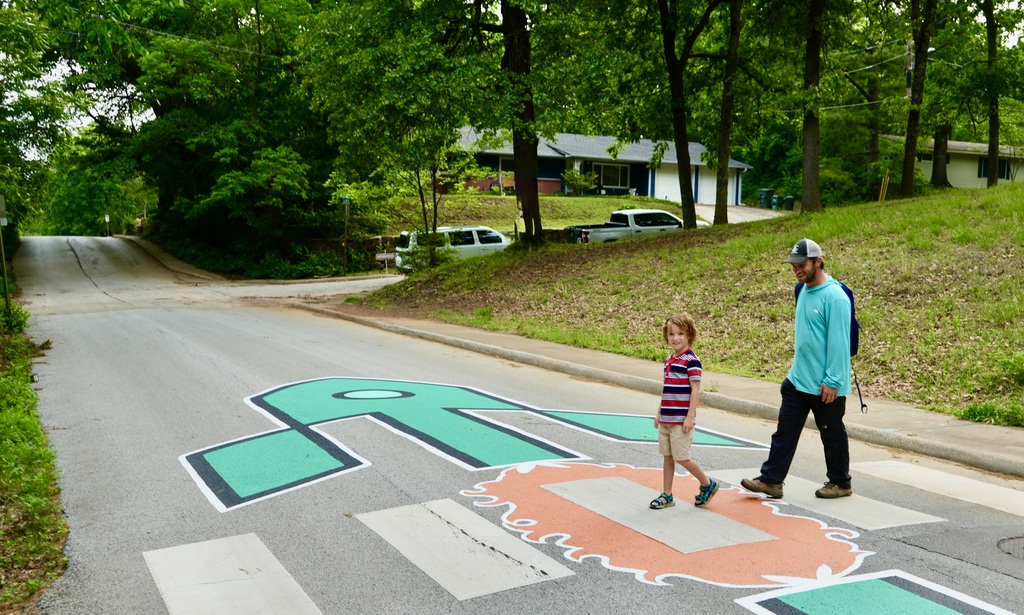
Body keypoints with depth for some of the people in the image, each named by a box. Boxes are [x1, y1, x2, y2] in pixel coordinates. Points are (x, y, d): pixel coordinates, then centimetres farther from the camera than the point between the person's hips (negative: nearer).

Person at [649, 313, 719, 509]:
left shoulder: (691, 360, -12)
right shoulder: (669, 360, 12)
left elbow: (695, 391, -15)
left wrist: (690, 417, -18)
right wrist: (659, 413, 19)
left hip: (681, 419, -8)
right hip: (666, 419, 8)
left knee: (681, 457, -3)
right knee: (667, 456, 11)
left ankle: (708, 484, 18)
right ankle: (667, 495, 19)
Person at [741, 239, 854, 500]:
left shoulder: (834, 296, -18)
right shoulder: (804, 291, 9)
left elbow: (839, 342, -20)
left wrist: (832, 381, -21)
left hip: (826, 386, -8)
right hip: (797, 380, 8)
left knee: (832, 434, 9)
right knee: (785, 431, 8)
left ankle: (840, 483, 25)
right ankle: (771, 480, 14)